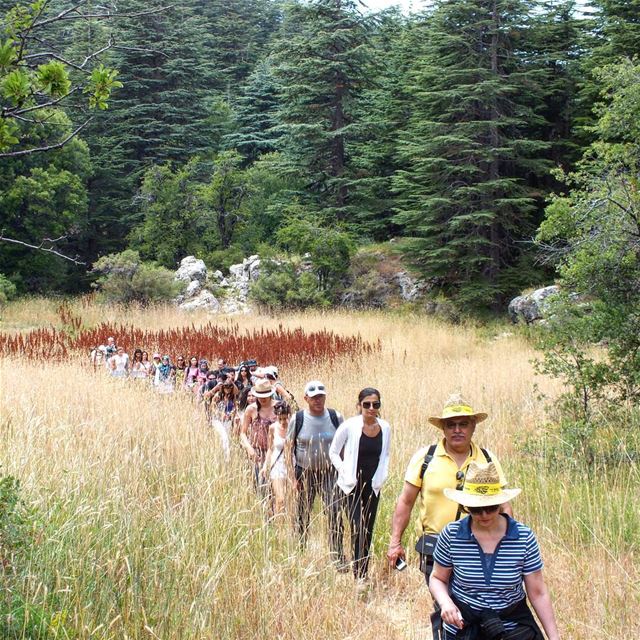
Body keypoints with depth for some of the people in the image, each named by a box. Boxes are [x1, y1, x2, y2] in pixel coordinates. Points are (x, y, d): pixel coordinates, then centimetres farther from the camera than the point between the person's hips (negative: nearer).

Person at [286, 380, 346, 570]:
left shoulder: (336, 418, -1)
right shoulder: (297, 419, -4)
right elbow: (289, 448, 1)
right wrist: (293, 475, -4)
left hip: (330, 473, 0)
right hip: (305, 474, 0)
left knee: (335, 514, -9)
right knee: (302, 516, 9)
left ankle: (338, 557, -4)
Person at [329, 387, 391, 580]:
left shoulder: (385, 428, 0)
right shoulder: (349, 426, -13)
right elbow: (334, 452, 0)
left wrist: (382, 476, 3)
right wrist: (345, 474, -8)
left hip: (373, 486, 4)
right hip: (353, 485, -4)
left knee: (368, 532, 11)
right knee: (357, 530, -12)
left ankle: (364, 575, 22)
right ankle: (359, 575, -6)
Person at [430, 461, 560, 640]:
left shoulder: (524, 537, -9)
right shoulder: (451, 535, -10)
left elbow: (538, 593, -3)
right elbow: (438, 579, 4)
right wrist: (445, 603, -16)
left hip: (513, 626, 2)